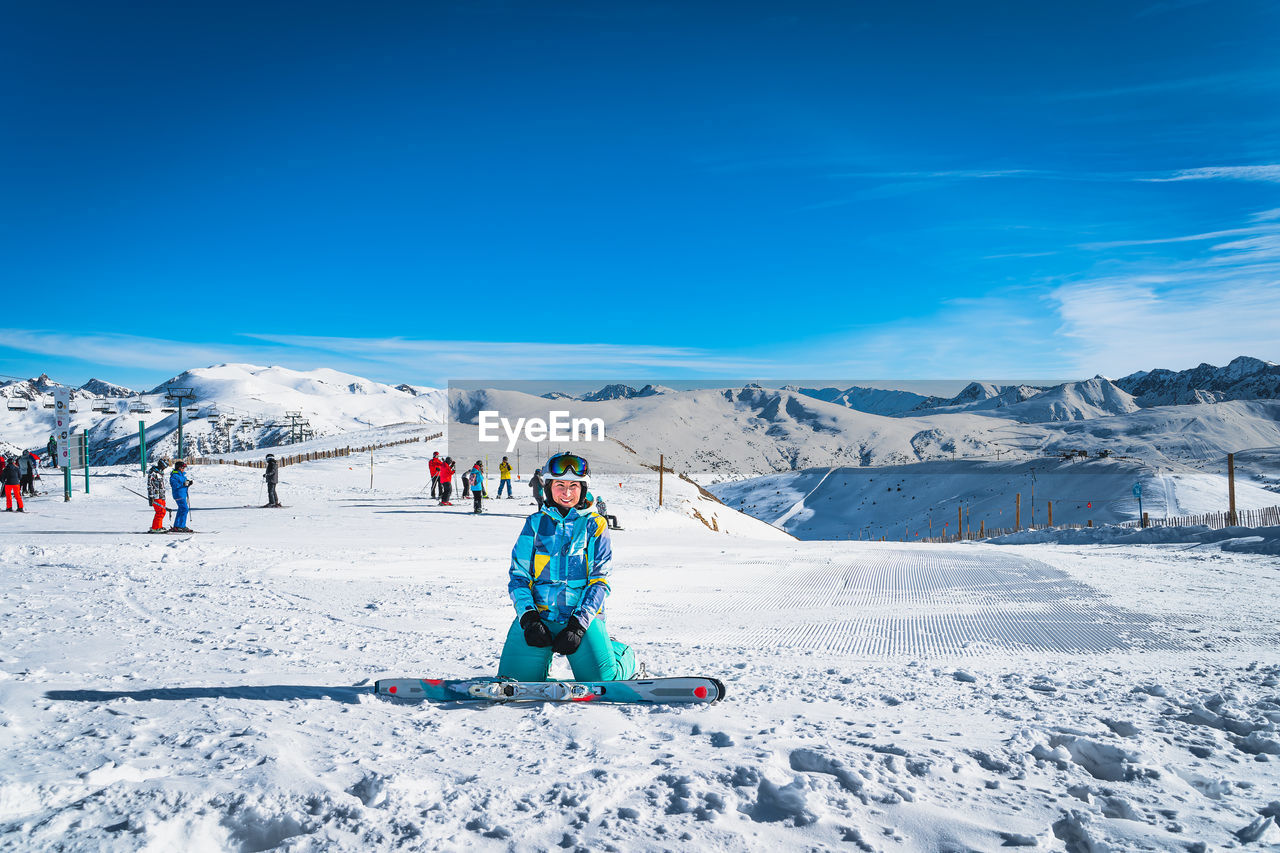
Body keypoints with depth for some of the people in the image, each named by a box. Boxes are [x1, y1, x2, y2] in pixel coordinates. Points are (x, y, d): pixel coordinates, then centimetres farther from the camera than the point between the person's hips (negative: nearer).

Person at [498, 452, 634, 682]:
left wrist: (578, 624, -13)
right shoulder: (535, 523, 9)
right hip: (538, 614, 2)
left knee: (602, 680, -16)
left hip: (582, 614, -1)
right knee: (515, 680, -12)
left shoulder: (595, 525, 5)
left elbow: (599, 579, -1)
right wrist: (528, 617, -10)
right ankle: (543, 658, 22)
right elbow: (518, 575, 6)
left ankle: (625, 657, 20)